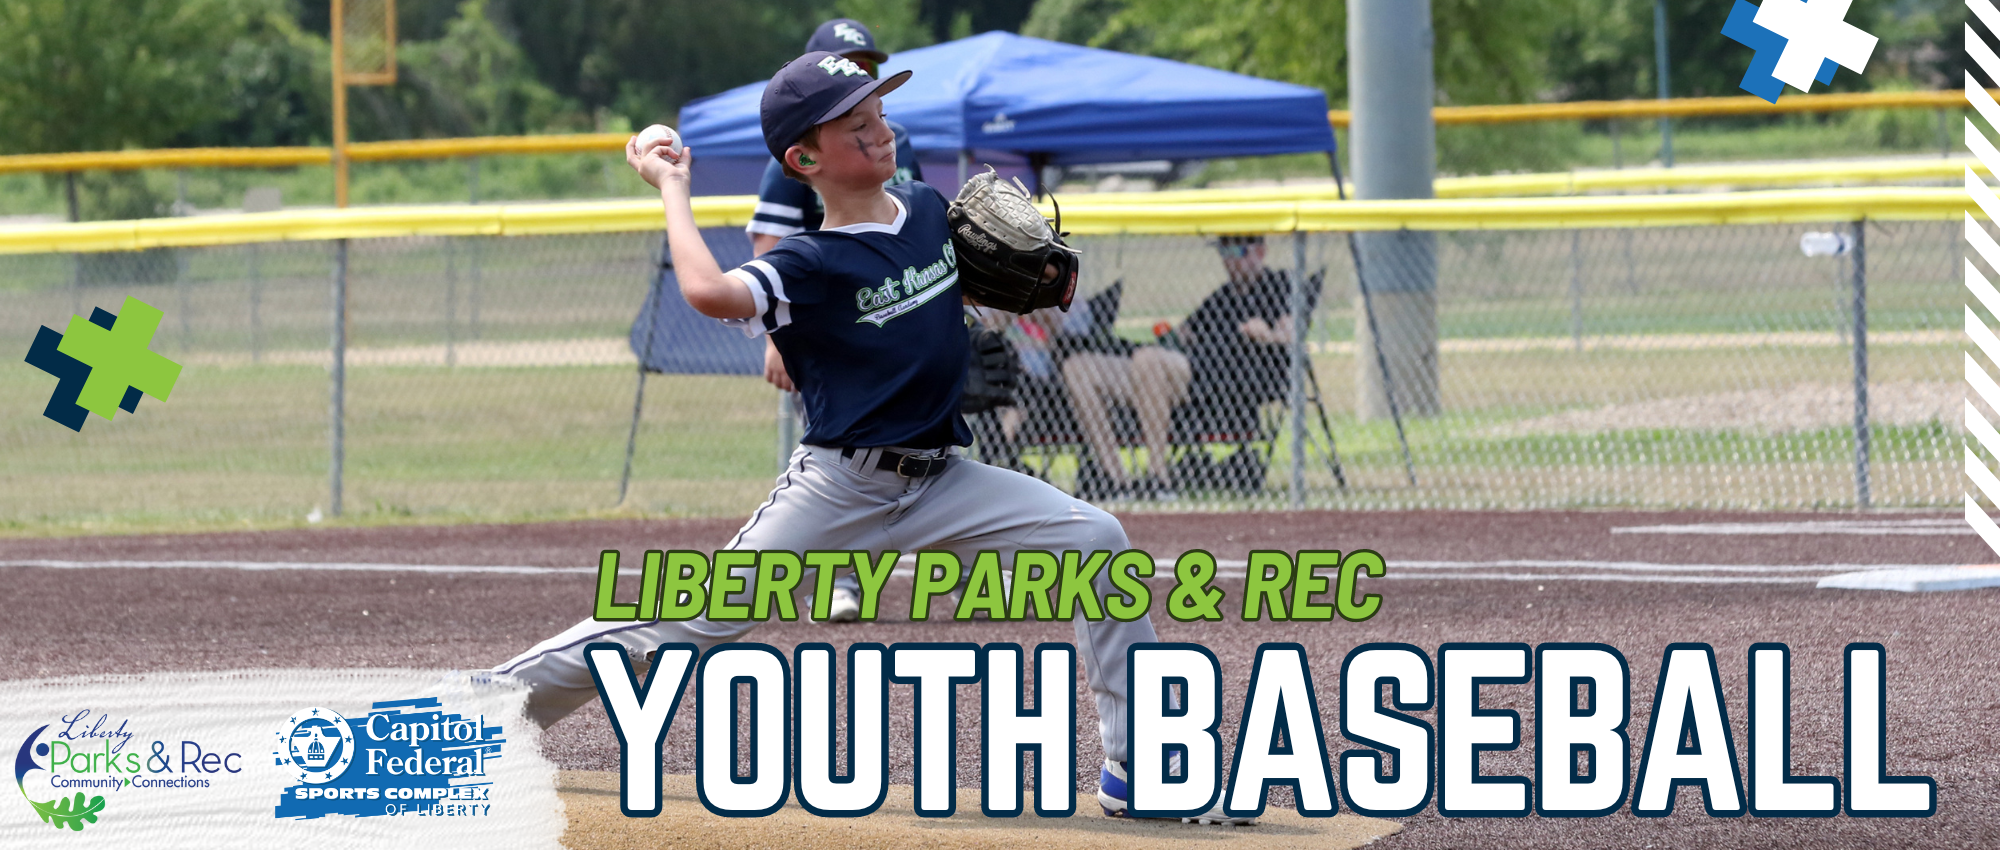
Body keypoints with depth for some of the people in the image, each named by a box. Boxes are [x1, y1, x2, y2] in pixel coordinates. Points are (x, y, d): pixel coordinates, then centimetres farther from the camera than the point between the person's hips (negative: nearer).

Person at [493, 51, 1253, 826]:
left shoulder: (930, 210, 5)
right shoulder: (811, 265, -14)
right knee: (697, 622, -10)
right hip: (838, 488, -5)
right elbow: (709, 291, -34)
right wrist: (671, 189, -21)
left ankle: (1137, 771, -9)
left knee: (1096, 539, -13)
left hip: (942, 481, 5)